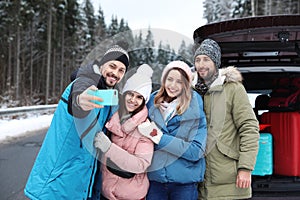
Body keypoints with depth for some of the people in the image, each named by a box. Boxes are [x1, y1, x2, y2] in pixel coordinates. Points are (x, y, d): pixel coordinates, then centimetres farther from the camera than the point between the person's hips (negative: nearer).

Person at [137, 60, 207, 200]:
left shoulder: (195, 110, -7)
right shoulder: (152, 103, 0)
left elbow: (196, 152, -14)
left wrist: (159, 137, -20)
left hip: (184, 184, -2)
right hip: (154, 179, 2)